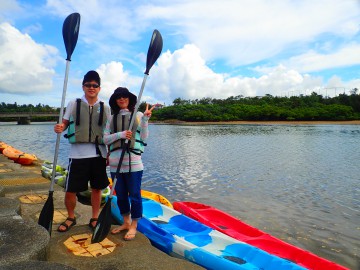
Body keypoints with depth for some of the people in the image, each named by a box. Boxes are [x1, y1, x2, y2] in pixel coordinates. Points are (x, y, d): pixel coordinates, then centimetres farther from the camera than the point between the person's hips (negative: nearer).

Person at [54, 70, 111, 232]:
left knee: (97, 188, 9)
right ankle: (71, 218, 29)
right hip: (78, 154, -1)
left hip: (99, 154, 1)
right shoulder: (73, 104, 4)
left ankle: (94, 219, 28)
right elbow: (64, 124, 6)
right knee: (70, 190, 3)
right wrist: (59, 128, -18)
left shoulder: (105, 108, 6)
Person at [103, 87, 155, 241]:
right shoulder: (112, 118, 10)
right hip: (115, 162, 4)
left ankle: (133, 226, 19)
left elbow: (143, 138, -3)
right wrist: (120, 134, -14)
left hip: (133, 161, -4)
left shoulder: (138, 115, 2)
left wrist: (145, 119, -14)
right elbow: (105, 139, 3)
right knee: (121, 195, 15)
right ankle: (126, 222, 33)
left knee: (134, 195, 2)